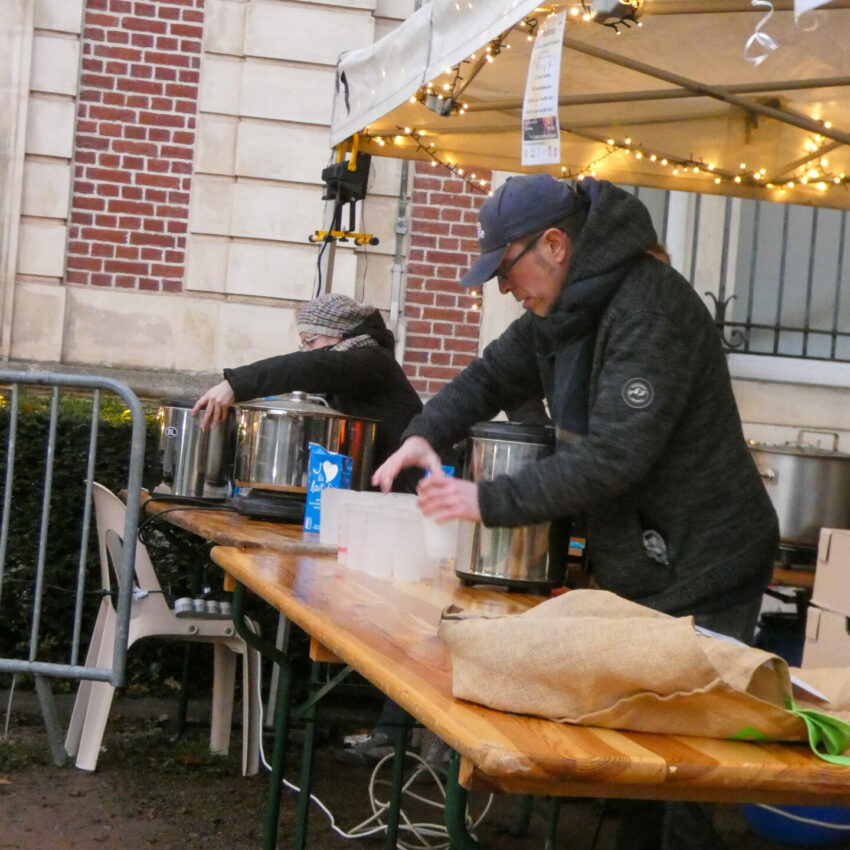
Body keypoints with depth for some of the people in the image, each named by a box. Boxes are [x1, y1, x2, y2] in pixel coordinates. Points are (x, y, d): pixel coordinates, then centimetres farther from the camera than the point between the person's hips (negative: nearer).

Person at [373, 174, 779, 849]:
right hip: (636, 567, 9)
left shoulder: (651, 310, -22)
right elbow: (494, 375, 17)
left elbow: (613, 458, -28)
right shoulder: (563, 307, 8)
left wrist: (490, 501, -25)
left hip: (700, 577, -9)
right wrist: (425, 433, -2)